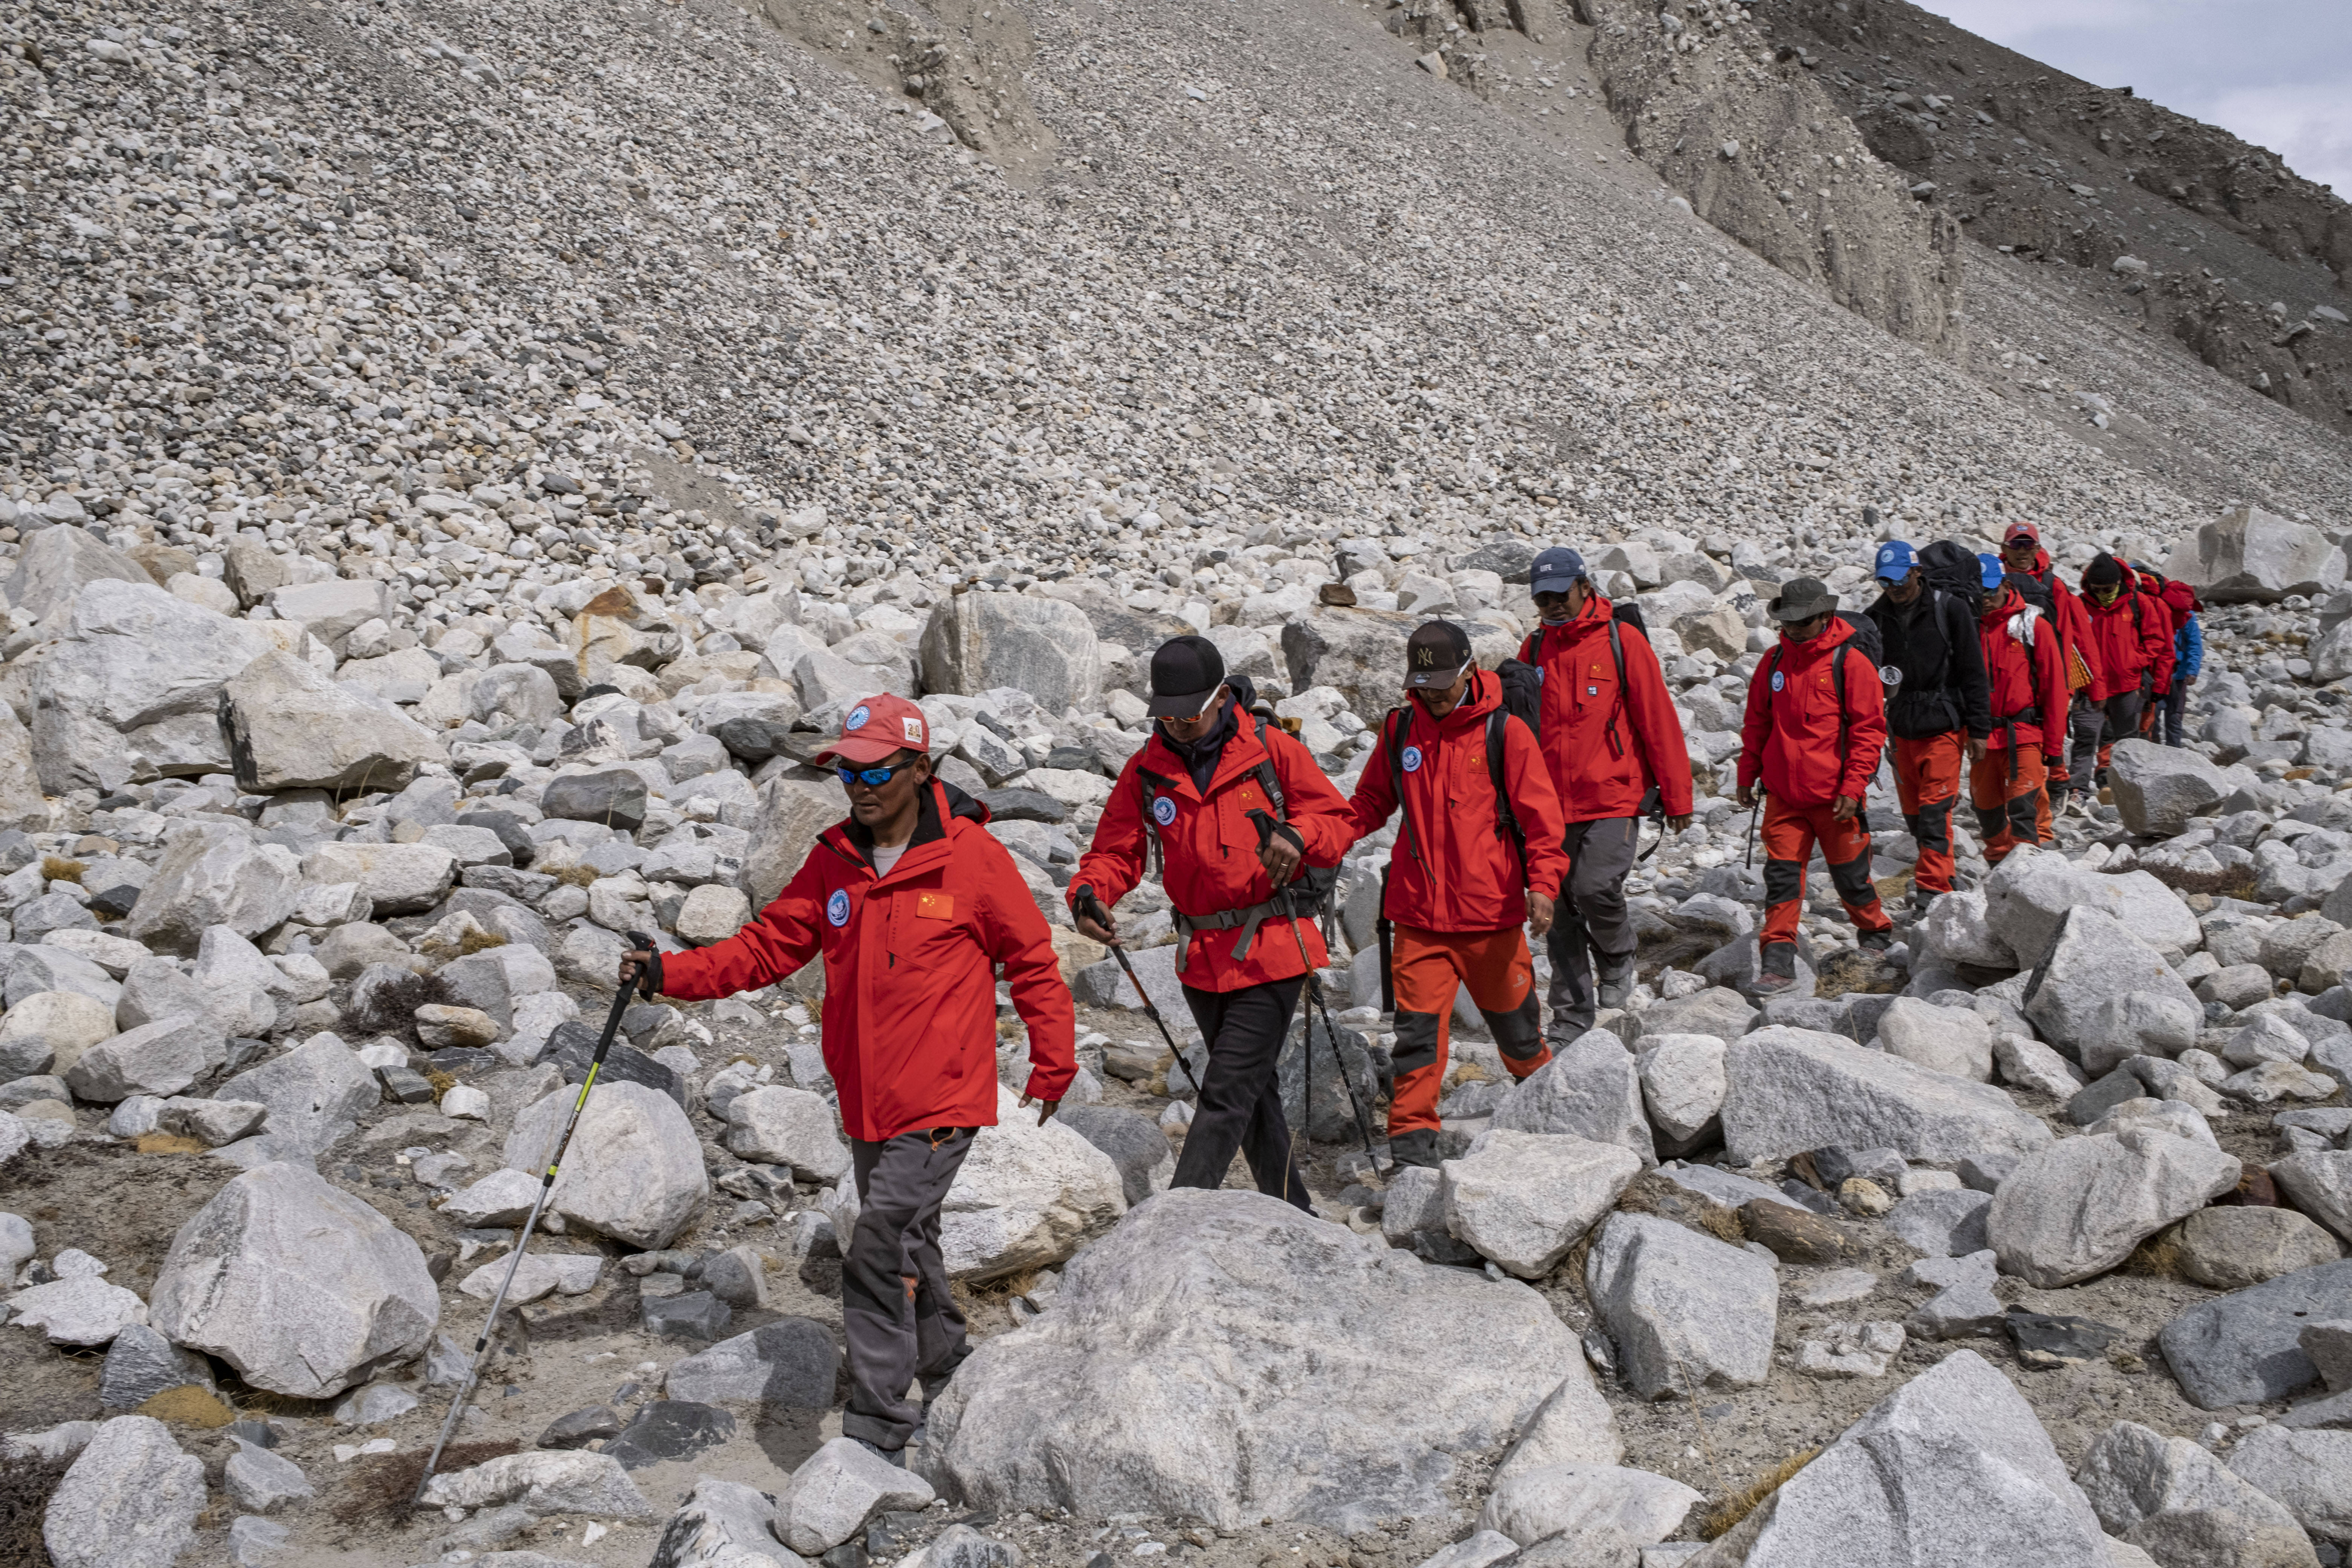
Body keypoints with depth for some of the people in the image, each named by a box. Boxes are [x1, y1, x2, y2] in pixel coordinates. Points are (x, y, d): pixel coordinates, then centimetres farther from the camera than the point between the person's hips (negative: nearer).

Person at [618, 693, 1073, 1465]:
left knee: (877, 1255, -13)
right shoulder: (834, 860, 4)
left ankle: (876, 1430, -3)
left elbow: (1032, 961, -3)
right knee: (906, 1249, 20)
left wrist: (1053, 1066, -2)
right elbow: (768, 947, 5)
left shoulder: (971, 857, -11)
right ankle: (951, 1380, 42)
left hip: (942, 1102, -6)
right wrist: (672, 971, -8)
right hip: (867, 1104, 6)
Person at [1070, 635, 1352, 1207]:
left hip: (1272, 949, -5)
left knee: (1228, 1093, -11)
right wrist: (1090, 893, -17)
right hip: (1201, 956, 5)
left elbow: (1337, 819, -1)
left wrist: (1297, 835, -23)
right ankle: (1293, 1214, 33)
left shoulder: (1273, 750, -5)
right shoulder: (1146, 770, 4)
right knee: (1253, 1090, 17)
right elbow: (1117, 850, 4)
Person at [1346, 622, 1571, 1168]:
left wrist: (1542, 882, -22)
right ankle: (1411, 1140, 2)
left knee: (1513, 1020, 15)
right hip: (1419, 914, 2)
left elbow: (1541, 816, -7)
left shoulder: (1504, 732, -5)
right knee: (1418, 1028, -5)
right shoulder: (1399, 730, 5)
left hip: (1491, 913, -1)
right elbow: (1370, 802, 14)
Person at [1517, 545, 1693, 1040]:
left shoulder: (1622, 639, -4)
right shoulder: (1535, 647, 8)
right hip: (1553, 801, 4)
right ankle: (1573, 1012, 16)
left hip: (1614, 796, -4)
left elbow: (1658, 720, -3)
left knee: (1595, 888, -19)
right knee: (1560, 907, 5)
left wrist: (1677, 796, -4)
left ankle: (1618, 961, 13)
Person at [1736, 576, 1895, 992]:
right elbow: (1757, 723, 16)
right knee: (1781, 874, -3)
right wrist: (1748, 775, 13)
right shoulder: (1774, 662, 7)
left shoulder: (1851, 663, -8)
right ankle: (1778, 960, -2)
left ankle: (1875, 935, 35)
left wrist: (1853, 787, -13)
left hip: (1835, 797, -3)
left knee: (1850, 873, 10)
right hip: (1783, 795, 3)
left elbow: (1869, 729, -8)